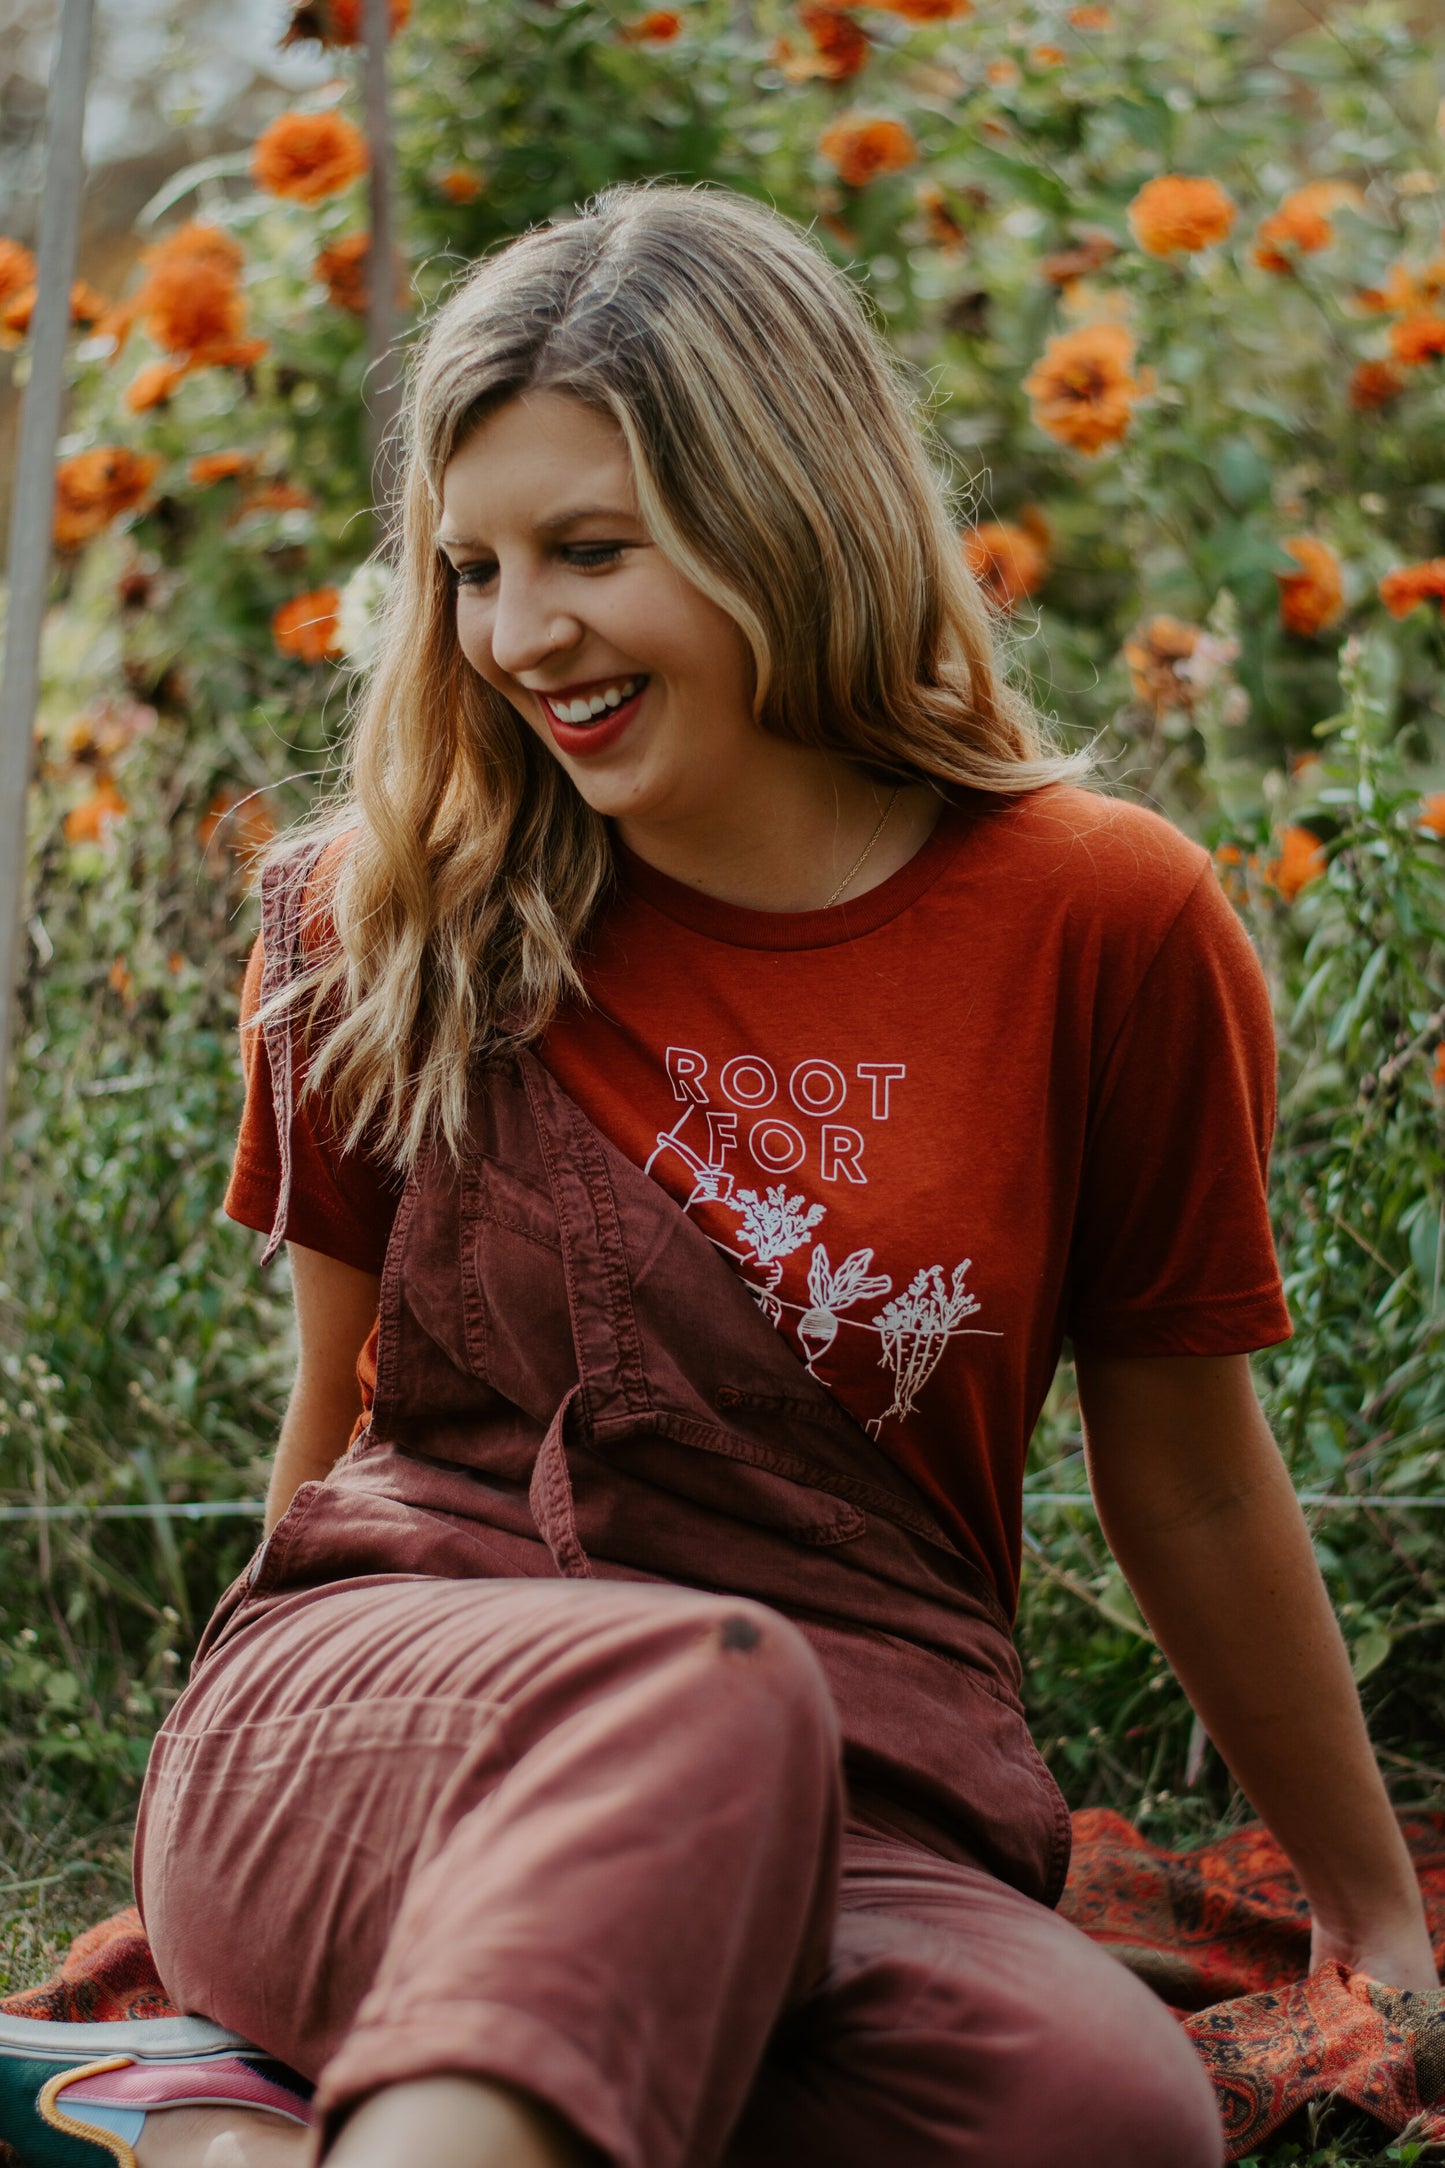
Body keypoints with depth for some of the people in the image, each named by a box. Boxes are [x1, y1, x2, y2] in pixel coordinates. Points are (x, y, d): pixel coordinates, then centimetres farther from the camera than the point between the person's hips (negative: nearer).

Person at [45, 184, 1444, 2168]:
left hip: (848, 1844, 1)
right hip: (388, 1737, -1)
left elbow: (1192, 1487, 10)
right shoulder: (388, 925, 4)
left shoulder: (1103, 924, 0)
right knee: (701, 1691, -36)